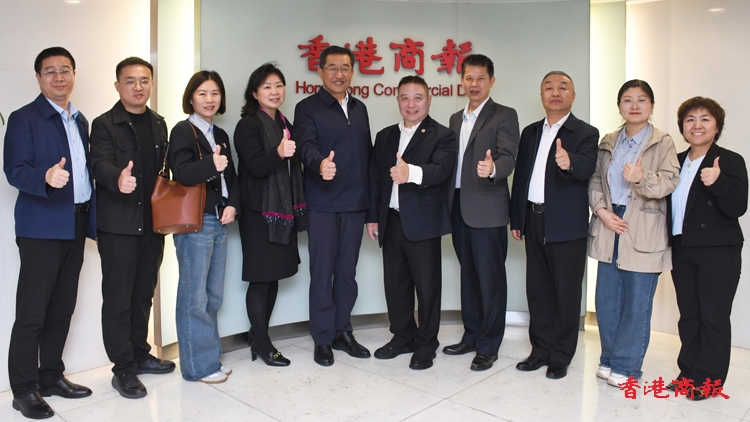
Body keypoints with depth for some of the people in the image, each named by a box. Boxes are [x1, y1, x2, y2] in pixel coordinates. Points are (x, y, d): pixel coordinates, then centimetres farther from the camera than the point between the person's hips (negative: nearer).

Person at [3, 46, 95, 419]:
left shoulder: (80, 121, 15)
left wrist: (92, 220, 10)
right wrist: (46, 177, -35)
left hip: (76, 225, 6)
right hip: (42, 227, -6)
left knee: (63, 307, 13)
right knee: (32, 312, -1)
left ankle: (51, 376, 25)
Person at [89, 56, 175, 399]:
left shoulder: (159, 124, 13)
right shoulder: (104, 125, -5)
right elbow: (101, 164, -20)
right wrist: (118, 178, -42)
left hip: (152, 223, 6)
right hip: (118, 225, -6)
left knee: (143, 294, 16)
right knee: (118, 298, 1)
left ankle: (140, 354, 30)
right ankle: (123, 369, 11)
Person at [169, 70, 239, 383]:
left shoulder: (220, 135, 16)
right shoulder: (183, 131, -5)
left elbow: (231, 176, 17)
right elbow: (181, 172, -19)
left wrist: (232, 204, 1)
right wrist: (210, 165, -33)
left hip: (220, 221, 8)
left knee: (214, 296, 13)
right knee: (195, 296, -2)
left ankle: (209, 357, 26)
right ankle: (198, 365, 10)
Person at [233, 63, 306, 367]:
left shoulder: (284, 123, 14)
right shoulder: (248, 125, -8)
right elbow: (256, 166, -18)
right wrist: (279, 153, -36)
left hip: (283, 211, 7)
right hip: (259, 213, -7)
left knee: (273, 276, 11)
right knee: (260, 278, -2)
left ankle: (259, 338, 22)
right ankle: (262, 343, 10)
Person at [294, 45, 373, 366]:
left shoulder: (359, 108, 15)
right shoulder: (308, 108, -3)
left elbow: (367, 152, 15)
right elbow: (306, 146, -19)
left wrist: (372, 197, 10)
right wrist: (320, 164, -41)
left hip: (355, 203, 5)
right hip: (322, 204, -5)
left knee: (347, 272, 12)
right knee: (322, 273, 2)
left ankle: (343, 333, 25)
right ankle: (323, 339, 15)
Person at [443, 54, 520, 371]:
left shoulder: (504, 116, -3)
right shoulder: (455, 119, 18)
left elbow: (508, 157, -16)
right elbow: (452, 162, 16)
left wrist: (493, 168, -38)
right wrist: (449, 203, 7)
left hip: (487, 209, -6)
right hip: (459, 207, 7)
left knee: (491, 279, 0)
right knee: (468, 275, 15)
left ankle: (489, 346, 11)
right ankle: (471, 336, 27)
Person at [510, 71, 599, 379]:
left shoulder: (585, 133, -3)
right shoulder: (530, 132, 13)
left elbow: (587, 169, -22)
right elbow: (520, 175, 13)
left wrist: (569, 161, -45)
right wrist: (516, 219, 9)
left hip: (566, 225, -5)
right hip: (534, 221, 5)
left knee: (566, 292, 4)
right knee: (537, 290, 12)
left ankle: (561, 357, 17)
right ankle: (540, 350, 25)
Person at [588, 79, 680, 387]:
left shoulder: (662, 143, -1)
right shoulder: (608, 143, 12)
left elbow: (670, 181, -11)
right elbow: (595, 180, 9)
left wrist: (642, 178, -31)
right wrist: (602, 210, -7)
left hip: (642, 233, -4)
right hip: (609, 226, 4)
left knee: (637, 304, 1)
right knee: (606, 300, 9)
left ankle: (626, 366, 14)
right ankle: (610, 359, 23)